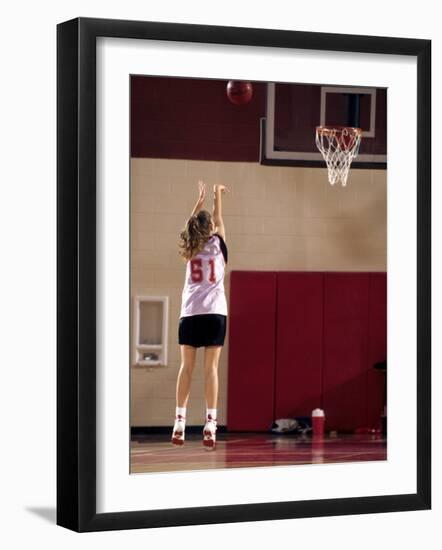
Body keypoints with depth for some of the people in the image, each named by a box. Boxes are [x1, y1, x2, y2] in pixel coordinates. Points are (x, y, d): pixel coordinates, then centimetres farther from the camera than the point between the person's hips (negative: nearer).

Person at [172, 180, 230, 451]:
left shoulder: (190, 249, 10)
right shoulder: (217, 244, 5)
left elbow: (191, 225, 28)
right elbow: (218, 219, 22)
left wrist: (201, 199, 38)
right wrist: (217, 194, 33)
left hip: (190, 313, 2)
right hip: (215, 312, -2)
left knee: (187, 366, 3)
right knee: (211, 367, -5)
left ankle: (180, 422, -2)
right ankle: (210, 424, -11)